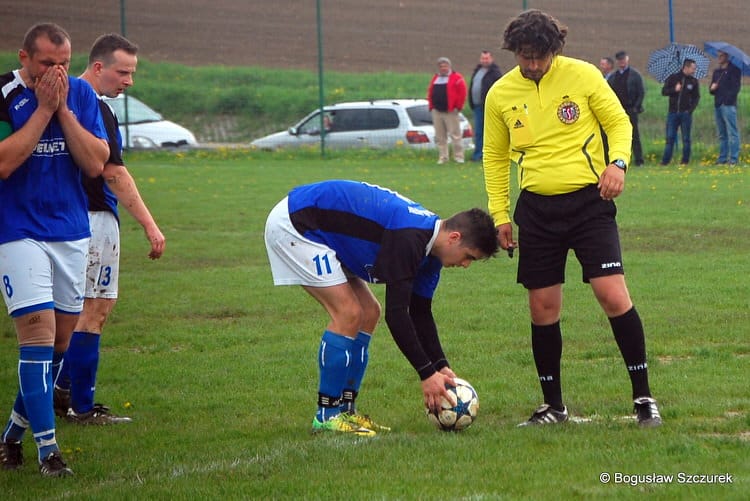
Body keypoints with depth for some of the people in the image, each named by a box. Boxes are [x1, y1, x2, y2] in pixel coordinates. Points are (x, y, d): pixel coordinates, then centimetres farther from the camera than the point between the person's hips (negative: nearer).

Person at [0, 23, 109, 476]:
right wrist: (44, 108, -19)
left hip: (72, 231, 5)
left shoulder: (81, 94, 1)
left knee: (61, 338, 8)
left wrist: (63, 110, -14)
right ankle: (47, 449, -11)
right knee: (39, 331, -14)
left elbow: (96, 164, -5)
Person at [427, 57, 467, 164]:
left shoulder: (457, 78, -3)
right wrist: (431, 106, 10)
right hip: (437, 111, 6)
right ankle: (442, 157, 12)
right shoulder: (435, 78, 17)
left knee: (455, 135, -5)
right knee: (440, 137, 6)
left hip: (450, 112, -6)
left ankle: (458, 157, -1)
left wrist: (458, 107, -10)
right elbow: (430, 93, 20)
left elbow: (462, 93, -8)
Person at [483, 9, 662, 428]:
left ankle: (643, 397, -3)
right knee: (543, 310, 4)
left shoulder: (583, 75, -3)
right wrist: (500, 214, 9)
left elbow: (619, 122, 4)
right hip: (537, 209, 3)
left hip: (589, 201, -3)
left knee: (613, 295, -14)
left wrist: (618, 162, -16)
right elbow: (495, 157, 15)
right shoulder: (500, 95, 4)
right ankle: (554, 405, 18)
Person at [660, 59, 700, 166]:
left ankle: (685, 160, 9)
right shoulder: (672, 78, 5)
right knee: (670, 137, -1)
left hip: (686, 113, 0)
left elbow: (696, 97, 6)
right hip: (673, 112, 0)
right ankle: (665, 160, 2)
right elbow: (664, 91, 3)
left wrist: (690, 109, -8)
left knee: (686, 139, 3)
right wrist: (674, 89, -15)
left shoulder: (693, 81, 6)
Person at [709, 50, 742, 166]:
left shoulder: (734, 70, 1)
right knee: (722, 134, 9)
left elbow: (736, 87, -6)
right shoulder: (716, 72, 21)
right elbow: (711, 90, 23)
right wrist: (712, 88, 1)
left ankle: (734, 159, -13)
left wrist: (728, 98, -16)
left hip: (728, 105, -7)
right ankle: (722, 158, 11)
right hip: (718, 106, 7)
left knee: (732, 133, -10)